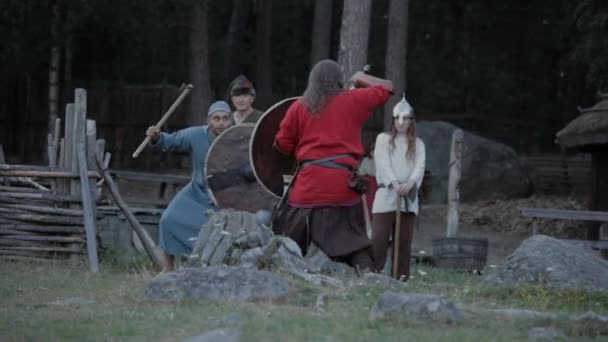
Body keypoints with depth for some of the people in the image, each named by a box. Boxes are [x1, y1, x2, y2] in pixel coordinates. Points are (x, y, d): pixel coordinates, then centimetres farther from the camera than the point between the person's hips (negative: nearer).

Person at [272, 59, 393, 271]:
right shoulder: (353, 101, 6)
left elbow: (283, 144, 10)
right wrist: (362, 78, 36)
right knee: (354, 241, 2)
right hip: (344, 184, 0)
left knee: (288, 242, 8)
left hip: (310, 182, 0)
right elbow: (386, 88, 19)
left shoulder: (298, 107, 7)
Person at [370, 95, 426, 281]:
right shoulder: (383, 139, 8)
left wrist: (410, 183, -20)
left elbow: (420, 166, 0)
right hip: (386, 195, -3)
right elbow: (383, 163, -5)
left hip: (409, 197, 3)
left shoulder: (418, 144, 14)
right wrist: (394, 183, -20)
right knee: (379, 238, -10)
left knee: (404, 241, 3)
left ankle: (402, 277, 5)